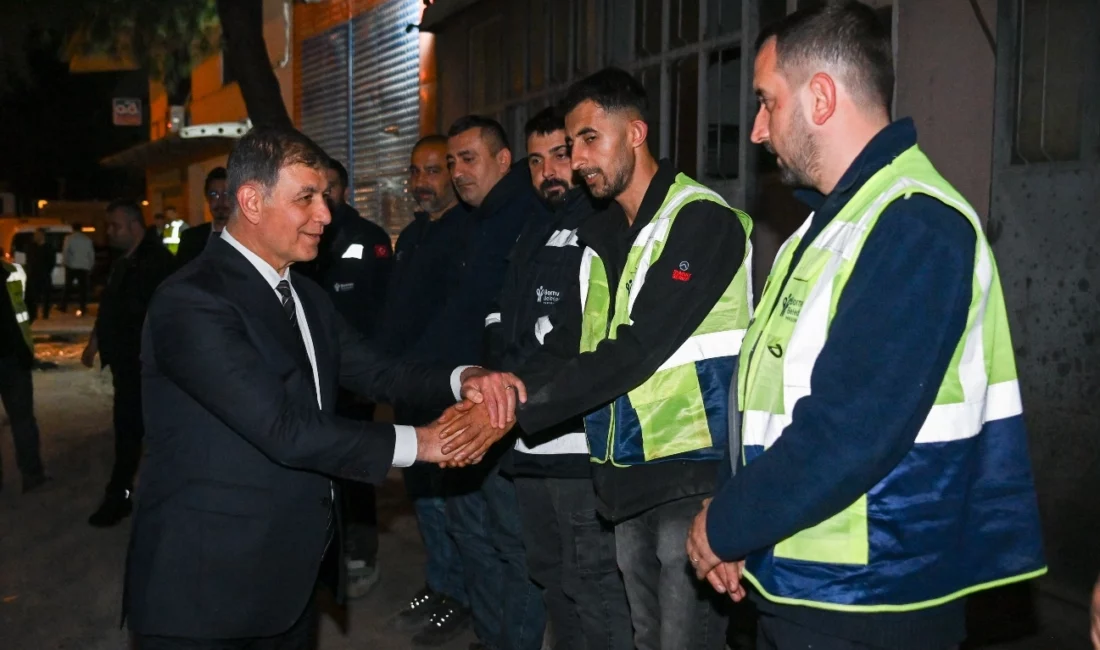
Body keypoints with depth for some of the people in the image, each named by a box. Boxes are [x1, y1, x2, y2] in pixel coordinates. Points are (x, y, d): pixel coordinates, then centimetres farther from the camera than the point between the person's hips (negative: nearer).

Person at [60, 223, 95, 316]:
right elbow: (92, 254, 9)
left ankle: (64, 306, 11)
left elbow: (65, 252, -7)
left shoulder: (69, 238, -2)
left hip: (72, 266, -1)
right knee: (83, 288, 2)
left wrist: (65, 262, 6)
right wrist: (90, 266, 16)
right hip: (84, 267, 1)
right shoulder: (88, 239, 7)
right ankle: (83, 308, -2)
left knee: (68, 287, 10)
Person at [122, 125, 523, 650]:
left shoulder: (305, 295, 11)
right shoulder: (192, 302, -20)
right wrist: (416, 442, -20)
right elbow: (284, 430, -26)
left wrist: (462, 380, -15)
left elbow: (371, 370, 3)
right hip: (208, 588, -8)